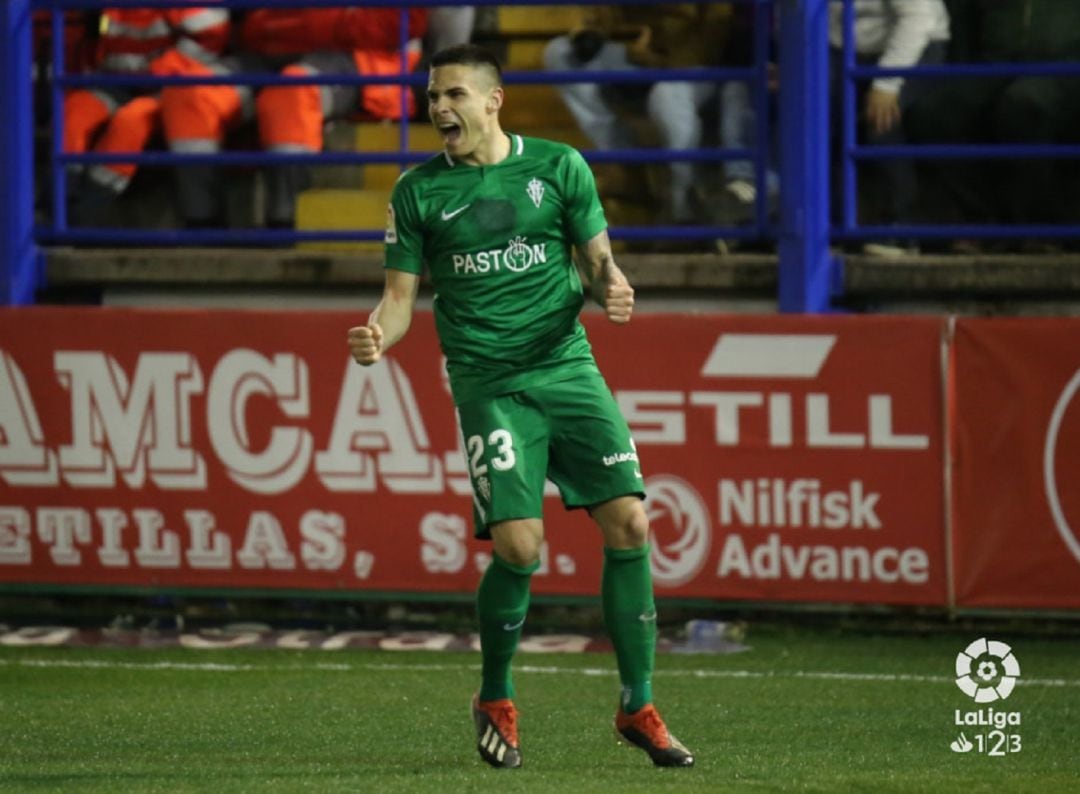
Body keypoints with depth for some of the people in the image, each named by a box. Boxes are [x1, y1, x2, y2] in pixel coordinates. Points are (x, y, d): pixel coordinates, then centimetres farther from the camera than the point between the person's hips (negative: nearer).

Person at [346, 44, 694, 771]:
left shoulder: (558, 166, 6)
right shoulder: (420, 192, 4)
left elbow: (597, 260, 11)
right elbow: (401, 296, 5)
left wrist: (609, 288, -12)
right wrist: (378, 336, -16)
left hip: (568, 367, 2)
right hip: (490, 383, -2)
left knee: (629, 525, -8)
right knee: (519, 546, -15)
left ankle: (638, 708, 5)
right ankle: (496, 703, 10)